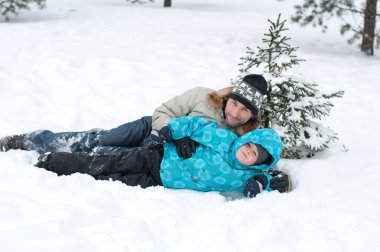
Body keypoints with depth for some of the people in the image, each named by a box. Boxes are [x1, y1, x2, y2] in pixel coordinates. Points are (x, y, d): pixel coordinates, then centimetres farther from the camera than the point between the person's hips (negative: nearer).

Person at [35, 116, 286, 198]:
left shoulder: (245, 177, -11)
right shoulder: (224, 139, -18)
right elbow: (194, 124, -10)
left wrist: (261, 182, -20)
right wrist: (167, 130, -16)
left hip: (160, 184, 2)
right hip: (159, 158, -2)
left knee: (106, 181, -5)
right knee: (99, 165, -3)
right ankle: (49, 161, 19)